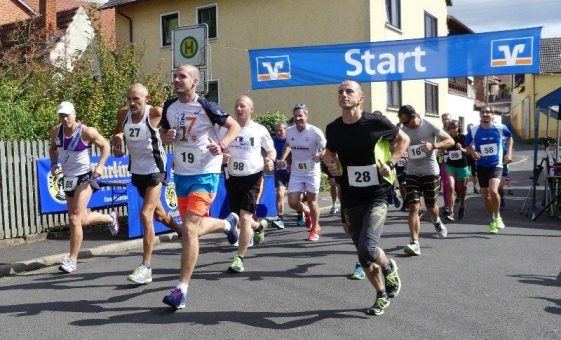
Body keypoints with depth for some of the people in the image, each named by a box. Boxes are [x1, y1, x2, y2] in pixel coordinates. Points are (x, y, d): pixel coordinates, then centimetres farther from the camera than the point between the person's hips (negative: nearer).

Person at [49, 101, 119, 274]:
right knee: (83, 219, 15)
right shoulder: (56, 131, -1)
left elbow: (105, 145, -6)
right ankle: (110, 218, 44)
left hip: (85, 178, -6)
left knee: (75, 218, -15)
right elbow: (53, 147, 19)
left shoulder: (86, 132, -17)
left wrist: (100, 166, -17)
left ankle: (72, 260, -5)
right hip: (68, 178, 6)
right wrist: (54, 163, 1)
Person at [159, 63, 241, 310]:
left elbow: (234, 126, -4)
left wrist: (222, 145, -22)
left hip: (205, 174, -7)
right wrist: (167, 137, -7)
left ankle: (181, 290, -6)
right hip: (181, 174, 7)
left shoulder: (206, 106, -12)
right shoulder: (170, 107, 5)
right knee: (195, 228, 17)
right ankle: (228, 223, 49)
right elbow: (164, 135, 17)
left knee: (189, 229, -15)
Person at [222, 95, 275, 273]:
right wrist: (221, 155, -14)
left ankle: (239, 258, -3)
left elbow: (271, 149, 11)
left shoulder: (260, 130, -1)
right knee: (240, 220, 13)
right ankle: (259, 226, 48)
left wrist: (270, 160, -11)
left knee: (244, 218, -14)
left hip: (253, 178, -3)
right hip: (233, 178, 4)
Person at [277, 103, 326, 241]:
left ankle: (315, 229, 28)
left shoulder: (315, 132, -17)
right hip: (296, 172, 4)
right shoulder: (289, 131, -3)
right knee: (292, 202, -1)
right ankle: (307, 213, 34)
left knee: (312, 201, 5)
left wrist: (320, 155, -31)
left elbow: (326, 149, -10)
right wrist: (283, 159, 6)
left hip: (312, 172, -4)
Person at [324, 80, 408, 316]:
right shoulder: (333, 128, 1)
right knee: (363, 254, 10)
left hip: (377, 196, -4)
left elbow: (403, 139, 6)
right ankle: (382, 296, 32)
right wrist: (331, 163, -1)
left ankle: (389, 267, 16)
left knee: (367, 247, -20)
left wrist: (390, 163, -7)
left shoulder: (376, 122, -10)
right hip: (350, 198, 4)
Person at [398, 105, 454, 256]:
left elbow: (450, 141, -5)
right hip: (412, 173, 2)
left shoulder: (429, 126, -9)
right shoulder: (403, 130, 0)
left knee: (431, 206, 11)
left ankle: (437, 222, 48)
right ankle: (414, 243, -13)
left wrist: (434, 145, -23)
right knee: (413, 207, -11)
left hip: (431, 172, -2)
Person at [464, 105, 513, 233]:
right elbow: (467, 146, 6)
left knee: (493, 191, -23)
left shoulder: (501, 128, -9)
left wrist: (509, 153, 3)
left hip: (496, 165, -2)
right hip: (481, 166, 2)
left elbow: (509, 137, 13)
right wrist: (473, 152, -16)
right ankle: (493, 220, 28)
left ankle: (497, 217, 2)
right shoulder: (473, 130, -8)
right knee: (485, 195, 8)